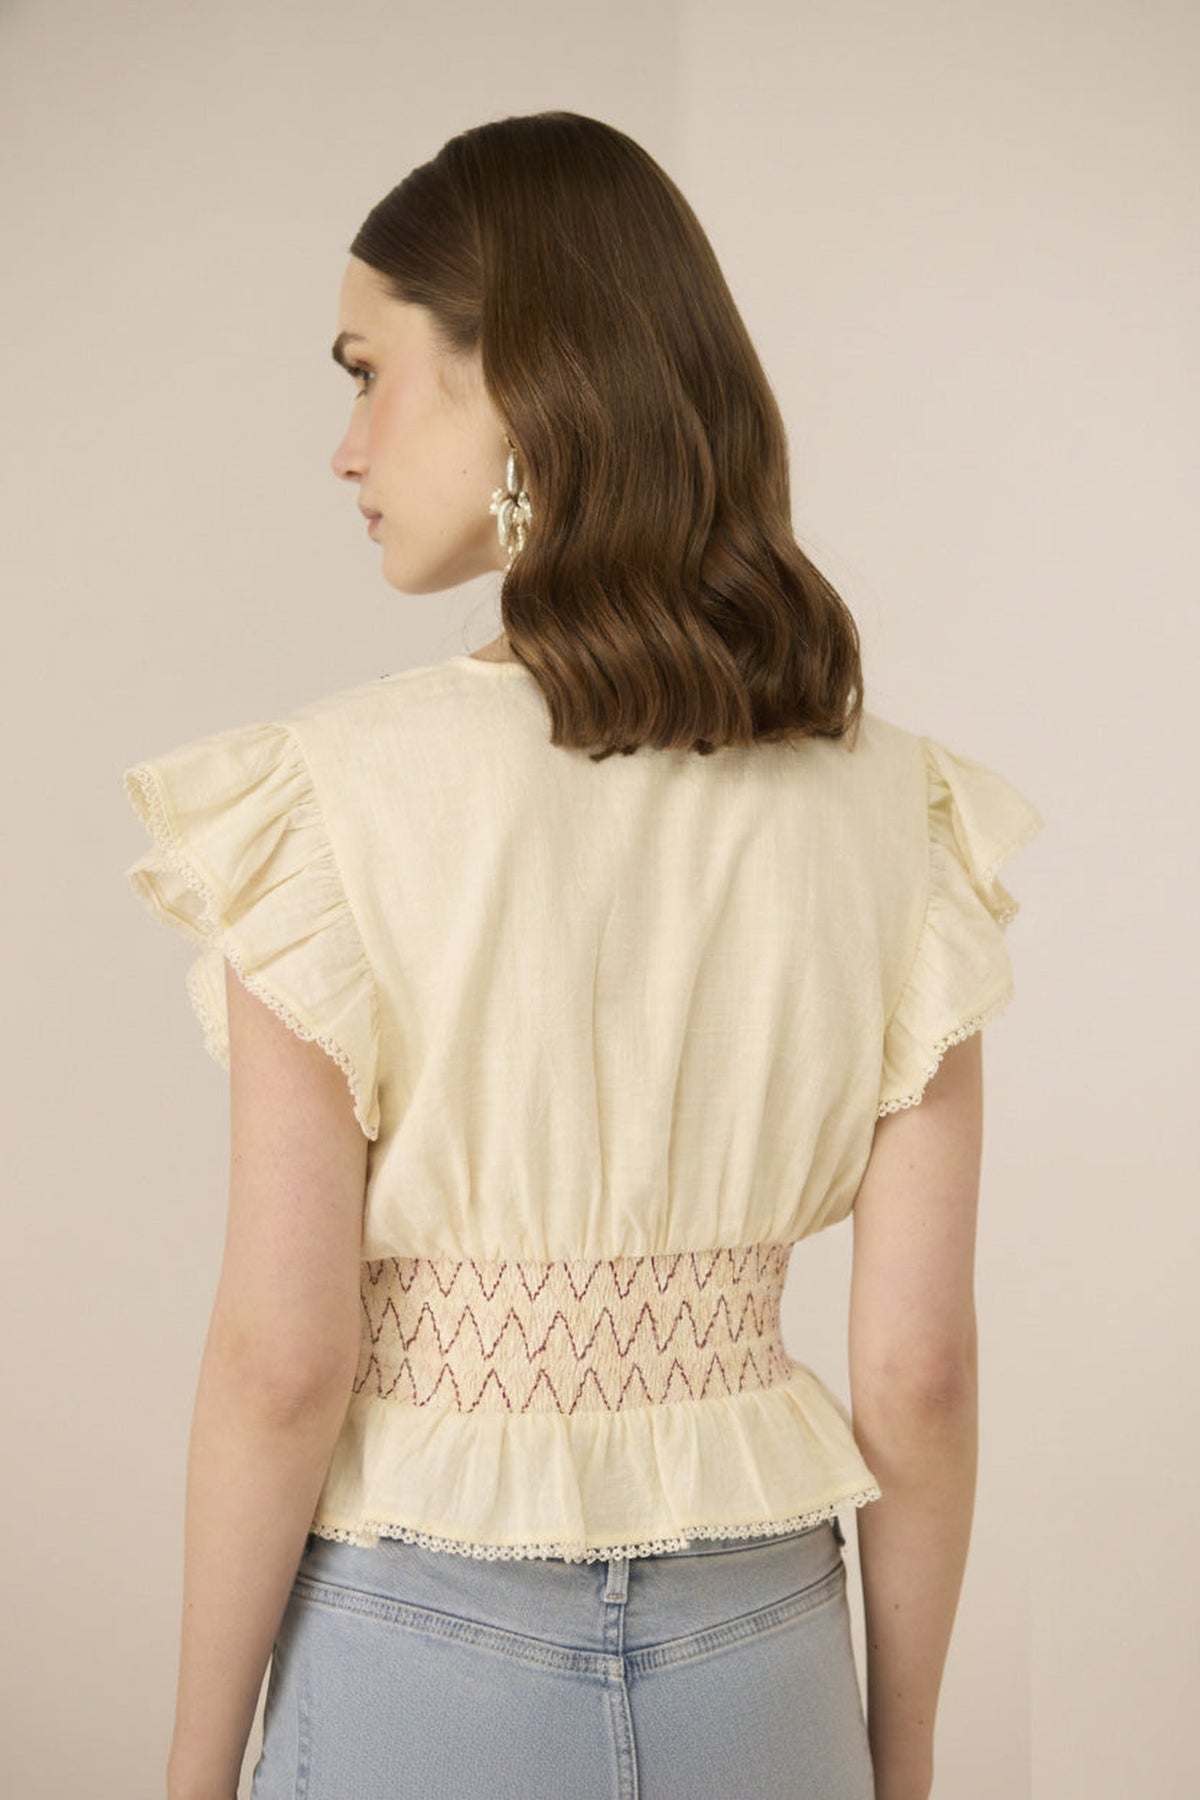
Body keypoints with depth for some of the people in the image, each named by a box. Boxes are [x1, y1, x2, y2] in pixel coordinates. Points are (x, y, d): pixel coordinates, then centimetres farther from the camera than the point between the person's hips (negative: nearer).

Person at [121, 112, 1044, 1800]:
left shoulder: (338, 795, -16)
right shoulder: (895, 810, -6)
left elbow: (282, 1359, -15)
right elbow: (918, 1365, -4)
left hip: (426, 1655, -3)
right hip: (760, 1653, 3)